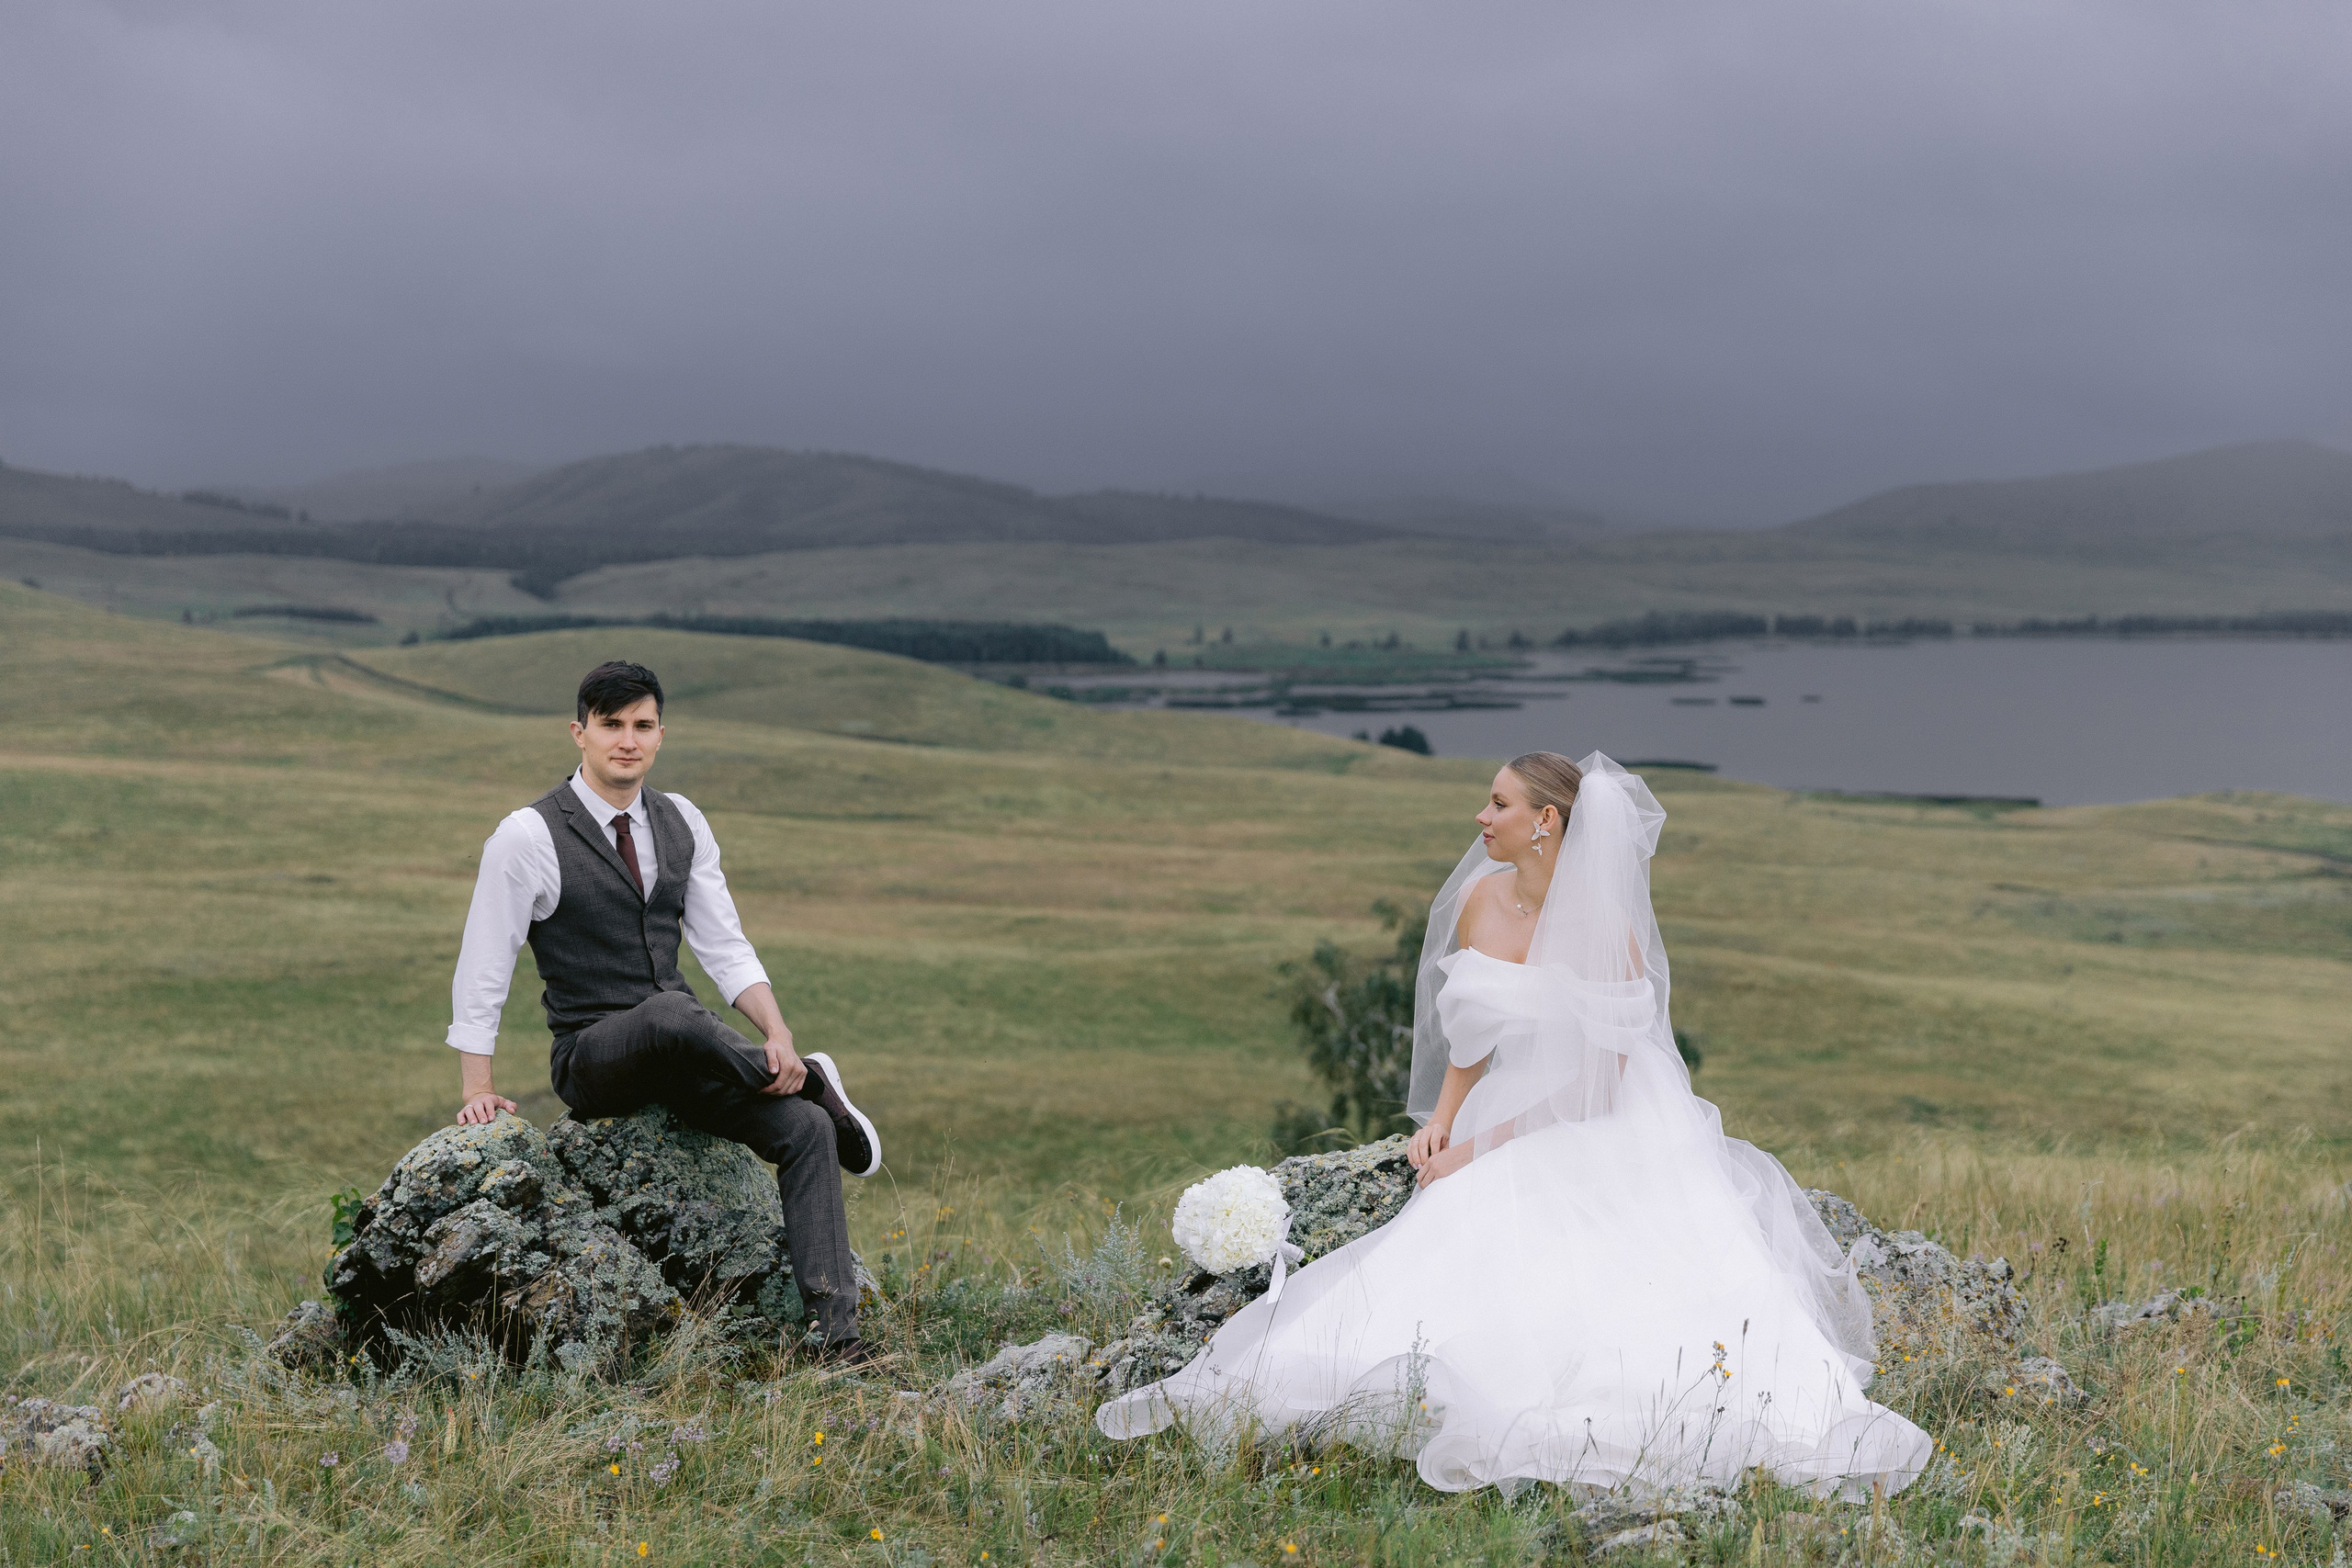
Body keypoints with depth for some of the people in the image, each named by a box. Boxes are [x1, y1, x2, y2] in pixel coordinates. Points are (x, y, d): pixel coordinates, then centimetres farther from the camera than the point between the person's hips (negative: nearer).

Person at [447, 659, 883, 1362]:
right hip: (594, 1059, -5)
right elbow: (482, 969, -5)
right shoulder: (529, 836, -7)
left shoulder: (682, 823, 9)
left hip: (688, 1054, 5)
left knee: (807, 1129, -18)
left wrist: (777, 1034, -8)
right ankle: (804, 1079, -11)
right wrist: (478, 1089, -9)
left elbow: (724, 946, 8)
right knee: (671, 1014, -40)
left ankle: (839, 1337, -20)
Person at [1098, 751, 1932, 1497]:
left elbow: (1603, 1075, -14)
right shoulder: (1478, 898, 4)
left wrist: (1487, 1147, -15)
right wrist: (1443, 1120, -2)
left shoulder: (1605, 925, -14)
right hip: (1504, 1137, 5)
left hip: (1606, 1140, -5)